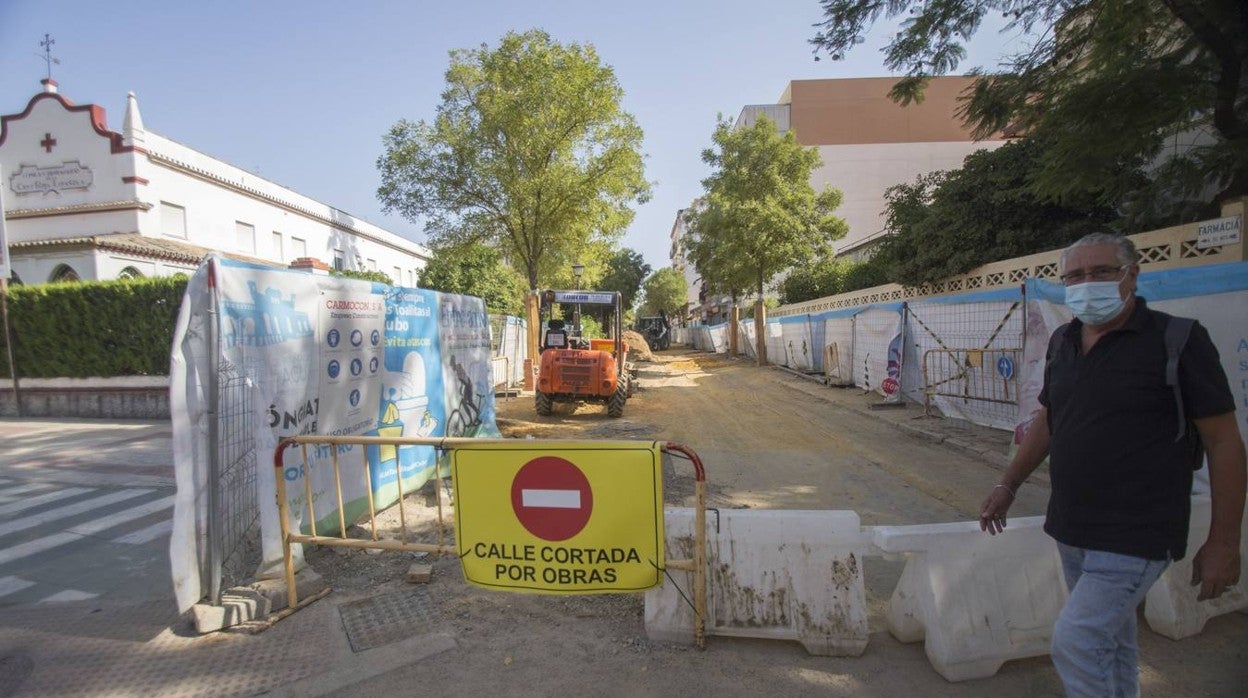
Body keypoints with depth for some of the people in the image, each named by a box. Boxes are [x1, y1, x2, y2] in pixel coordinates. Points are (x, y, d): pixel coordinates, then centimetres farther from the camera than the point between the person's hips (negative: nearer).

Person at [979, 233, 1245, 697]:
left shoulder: (1178, 341, -11)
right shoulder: (1063, 343, 6)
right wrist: (1008, 486, 17)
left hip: (1136, 536, -6)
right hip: (1071, 531, 6)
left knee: (1075, 640, -10)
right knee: (1108, 641, 19)